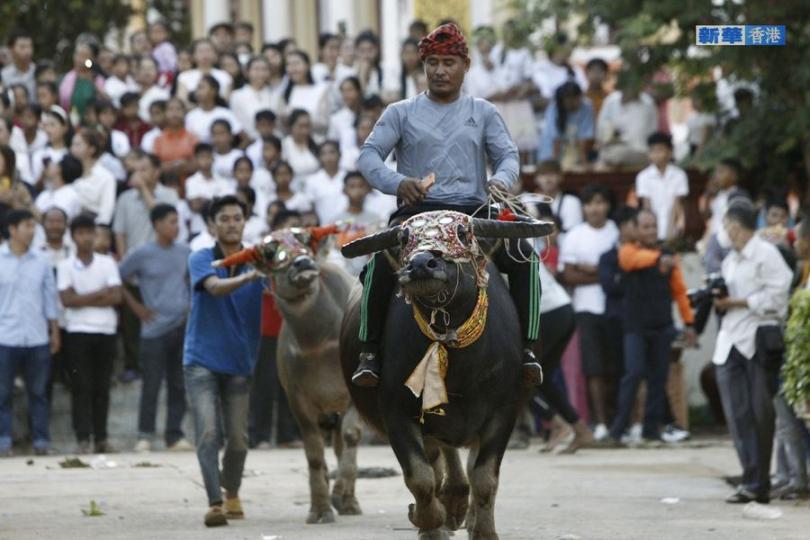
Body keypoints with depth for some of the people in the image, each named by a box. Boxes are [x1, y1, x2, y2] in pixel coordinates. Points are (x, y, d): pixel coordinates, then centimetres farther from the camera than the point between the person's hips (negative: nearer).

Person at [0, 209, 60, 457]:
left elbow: (50, 297, 11)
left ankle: (41, 441, 12)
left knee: (38, 392, 7)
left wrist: (55, 331, 8)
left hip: (37, 339, 2)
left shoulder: (41, 262, 6)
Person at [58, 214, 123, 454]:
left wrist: (83, 300, -8)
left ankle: (101, 438, 10)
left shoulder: (107, 263, 5)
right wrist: (99, 294, -7)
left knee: (102, 387, 5)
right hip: (78, 331, -2)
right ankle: (83, 439, -8)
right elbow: (67, 299, -8)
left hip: (105, 330, 2)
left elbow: (116, 296, -4)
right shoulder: (66, 266, 3)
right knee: (81, 386, -6)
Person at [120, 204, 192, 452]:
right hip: (155, 329, -4)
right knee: (151, 385, -4)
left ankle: (175, 436, 11)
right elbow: (118, 279, 2)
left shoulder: (185, 252, 8)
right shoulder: (141, 254, -5)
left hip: (182, 327, 4)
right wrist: (135, 306, -1)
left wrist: (192, 307, 11)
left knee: (178, 385, 5)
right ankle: (145, 436, 4)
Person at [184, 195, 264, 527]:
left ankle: (231, 493, 33)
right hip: (201, 360, -3)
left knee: (238, 438, 8)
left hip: (239, 363, 3)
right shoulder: (201, 260, -5)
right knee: (208, 433, -16)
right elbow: (216, 287, -26)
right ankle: (214, 503, -19)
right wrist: (248, 277, -43)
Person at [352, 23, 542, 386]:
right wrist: (396, 182, -18)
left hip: (473, 210, 1)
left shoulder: (483, 113, 18)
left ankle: (526, 348, -17)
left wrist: (501, 179, -17)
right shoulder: (401, 113, 14)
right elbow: (369, 155, 4)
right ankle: (368, 352, -24)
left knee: (525, 258, -23)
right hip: (418, 210, -1)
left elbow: (508, 154, 9)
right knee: (380, 262, -31)